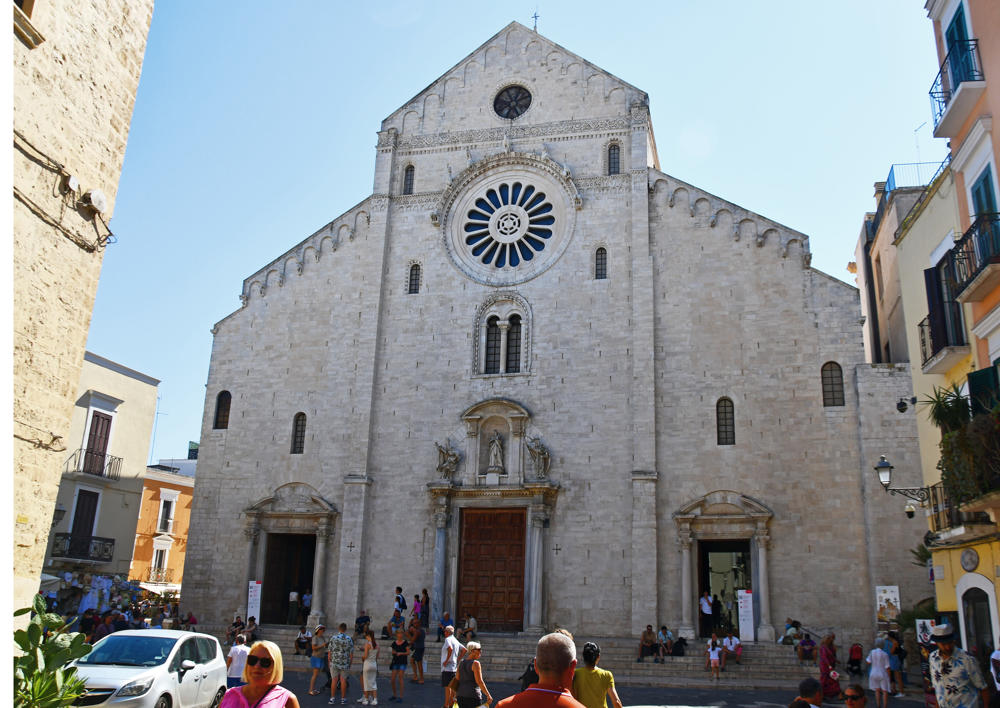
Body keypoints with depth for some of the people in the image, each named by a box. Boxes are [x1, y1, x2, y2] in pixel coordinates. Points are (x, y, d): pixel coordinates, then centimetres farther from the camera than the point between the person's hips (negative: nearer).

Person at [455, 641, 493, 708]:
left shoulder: (461, 663, 8)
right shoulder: (475, 663, -11)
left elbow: (457, 680, 8)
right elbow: (479, 681, -17)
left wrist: (456, 694, 17)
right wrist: (488, 695, -14)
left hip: (461, 695, 7)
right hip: (473, 695, -7)